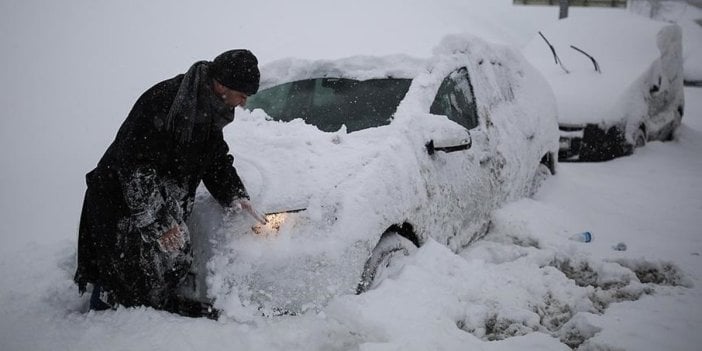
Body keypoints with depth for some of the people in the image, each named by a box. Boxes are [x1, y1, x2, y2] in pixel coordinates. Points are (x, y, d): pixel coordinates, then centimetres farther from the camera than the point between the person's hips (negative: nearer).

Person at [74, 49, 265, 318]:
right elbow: (135, 168, -29)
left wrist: (234, 196, -2)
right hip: (122, 203, -8)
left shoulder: (209, 111, 0)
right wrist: (160, 223, -28)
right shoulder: (163, 102, -29)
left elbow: (217, 159, 13)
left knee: (175, 261, 11)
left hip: (164, 204, 8)